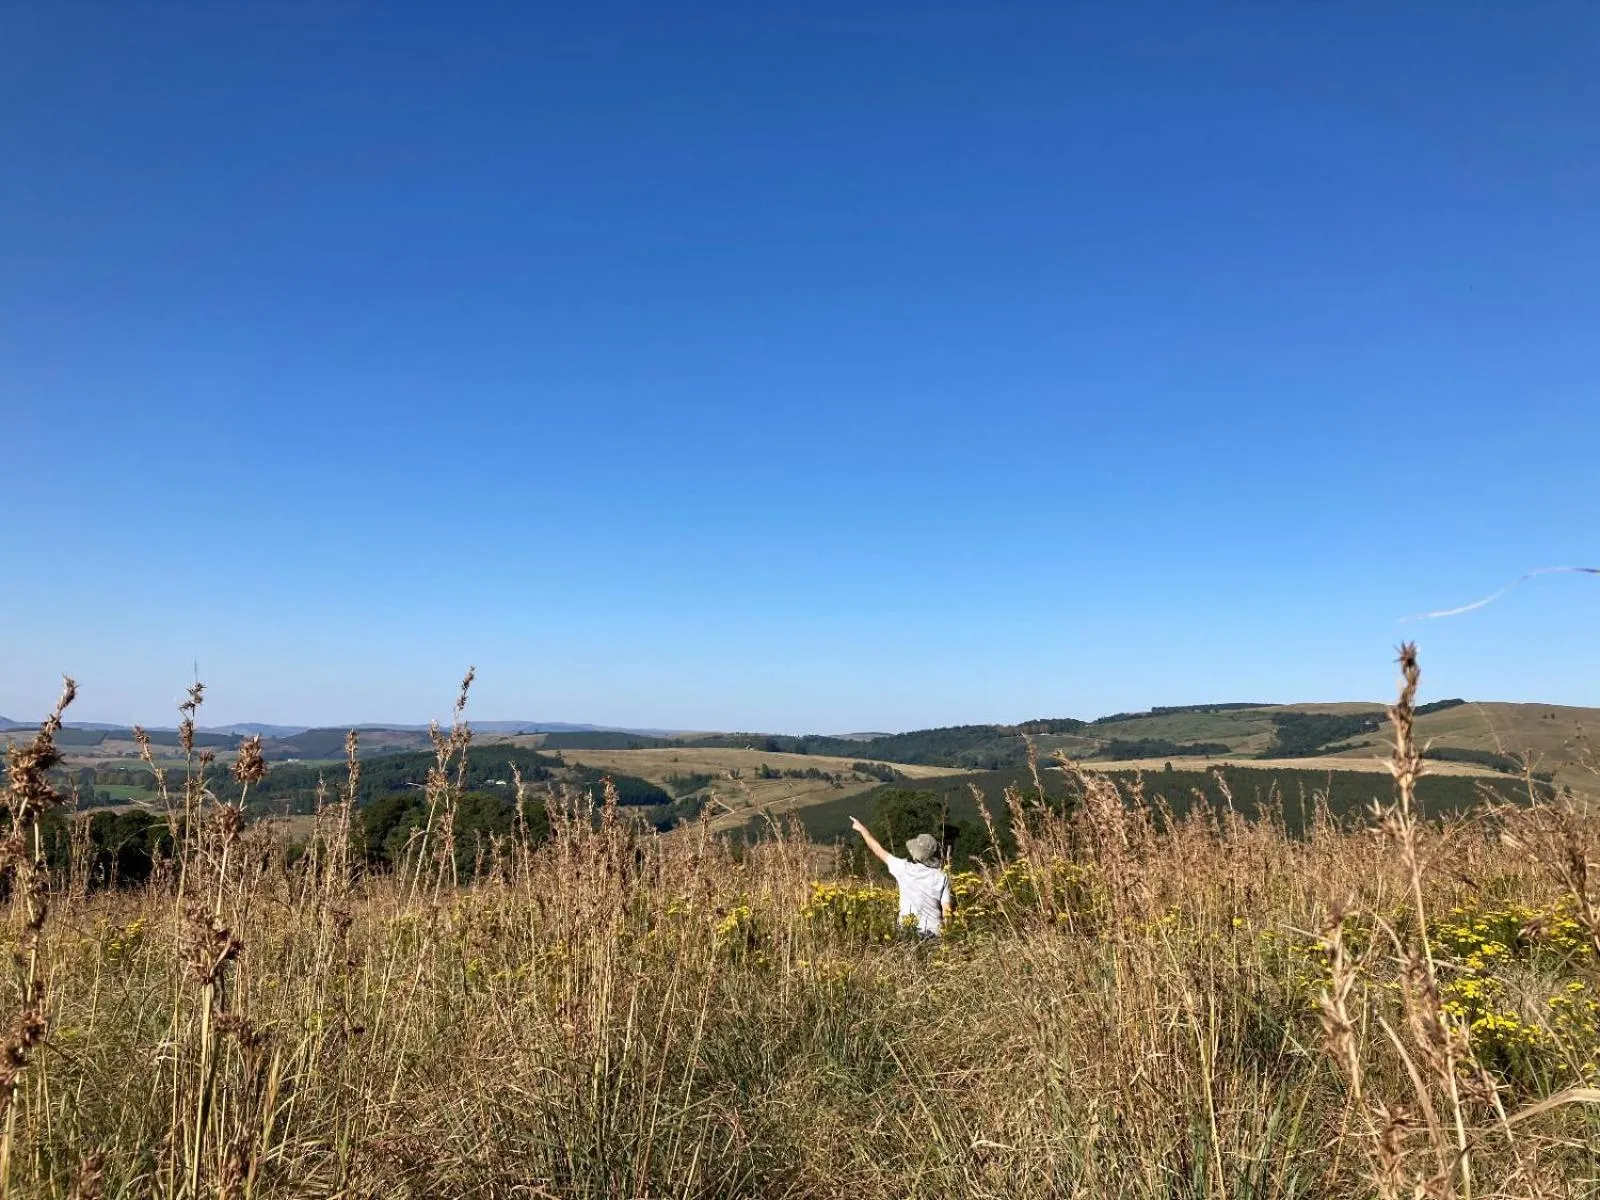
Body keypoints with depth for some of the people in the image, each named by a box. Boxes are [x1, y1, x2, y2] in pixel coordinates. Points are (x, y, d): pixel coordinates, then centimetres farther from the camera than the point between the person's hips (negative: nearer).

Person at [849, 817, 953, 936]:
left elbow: (880, 851, 6)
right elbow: (946, 911, -6)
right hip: (933, 933, 1)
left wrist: (862, 829, 19)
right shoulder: (942, 877, -5)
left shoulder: (905, 869, -6)